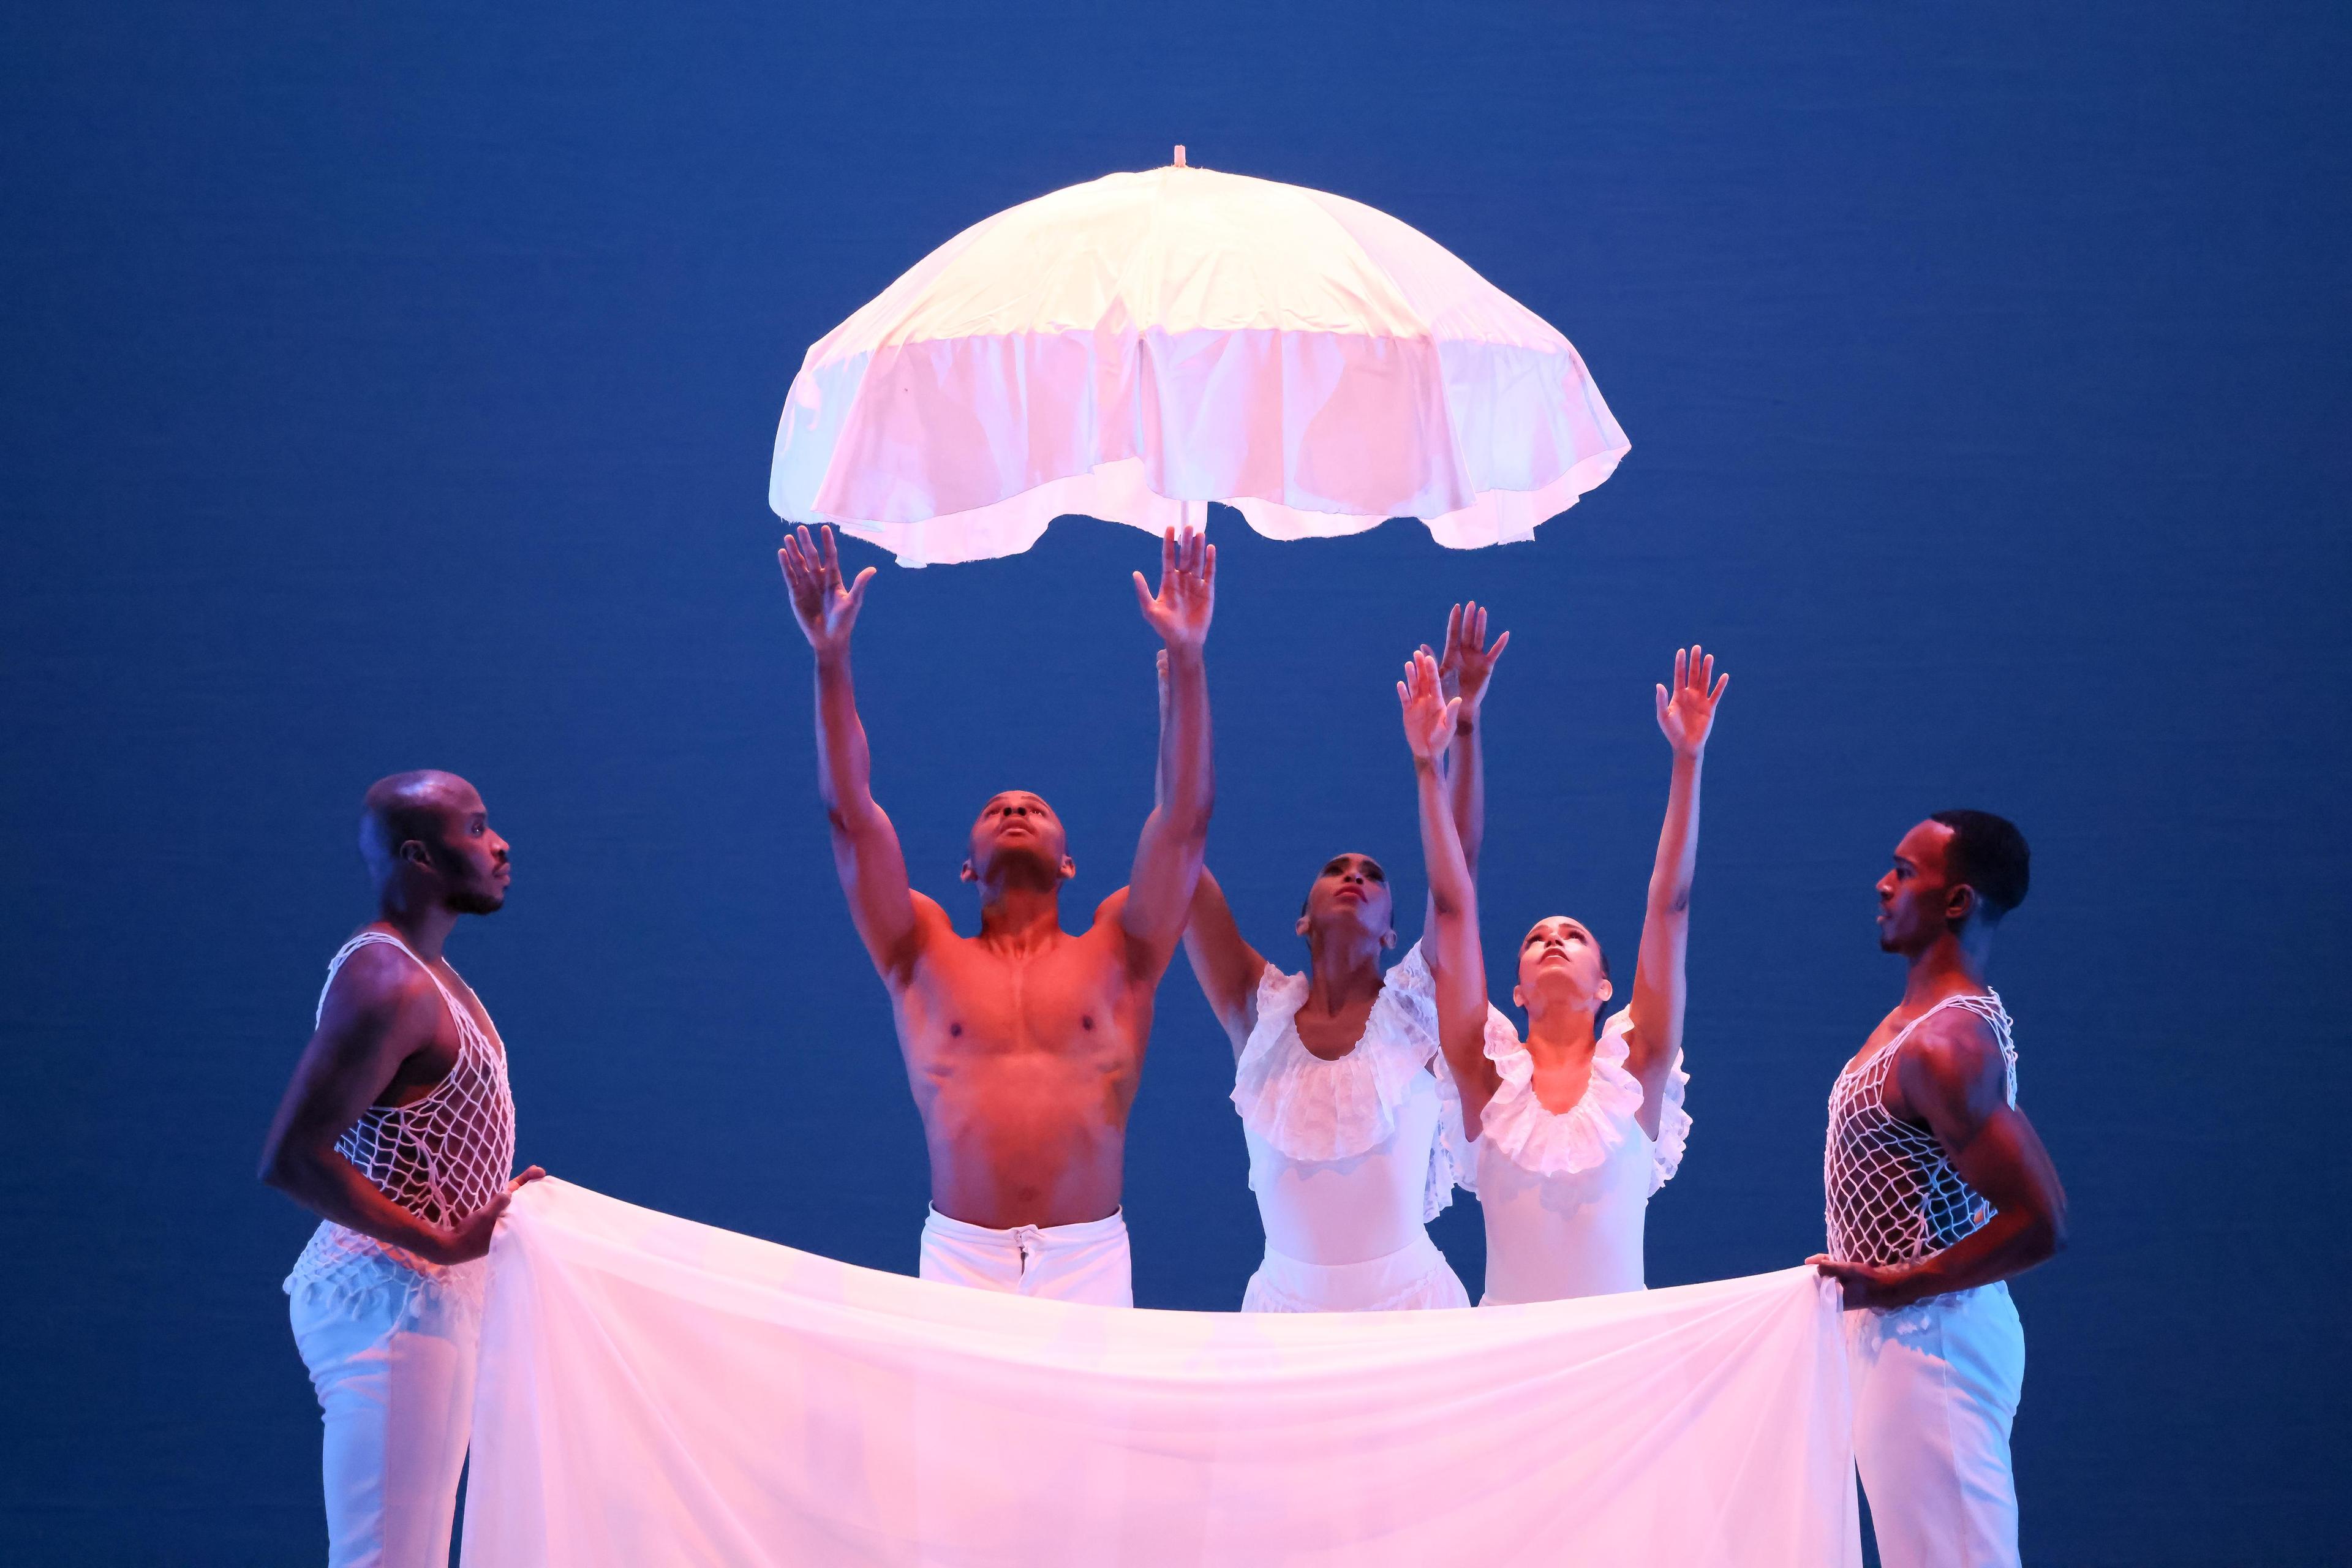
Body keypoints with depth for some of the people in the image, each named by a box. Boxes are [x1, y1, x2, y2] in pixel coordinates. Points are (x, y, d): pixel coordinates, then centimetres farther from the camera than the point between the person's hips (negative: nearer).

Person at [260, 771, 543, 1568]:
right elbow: (291, 1158, -25)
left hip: (429, 1300, 11)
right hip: (390, 1301, -11)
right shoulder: (384, 986, -17)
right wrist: (443, 1243, -23)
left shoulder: (422, 974, 15)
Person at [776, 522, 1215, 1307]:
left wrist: (1187, 662, -6)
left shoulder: (1115, 954, 13)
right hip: (961, 1260, 0)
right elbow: (851, 812, 6)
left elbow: (1185, 817, 4)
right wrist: (832, 660, -5)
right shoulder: (926, 959, 14)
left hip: (1089, 1264, 0)